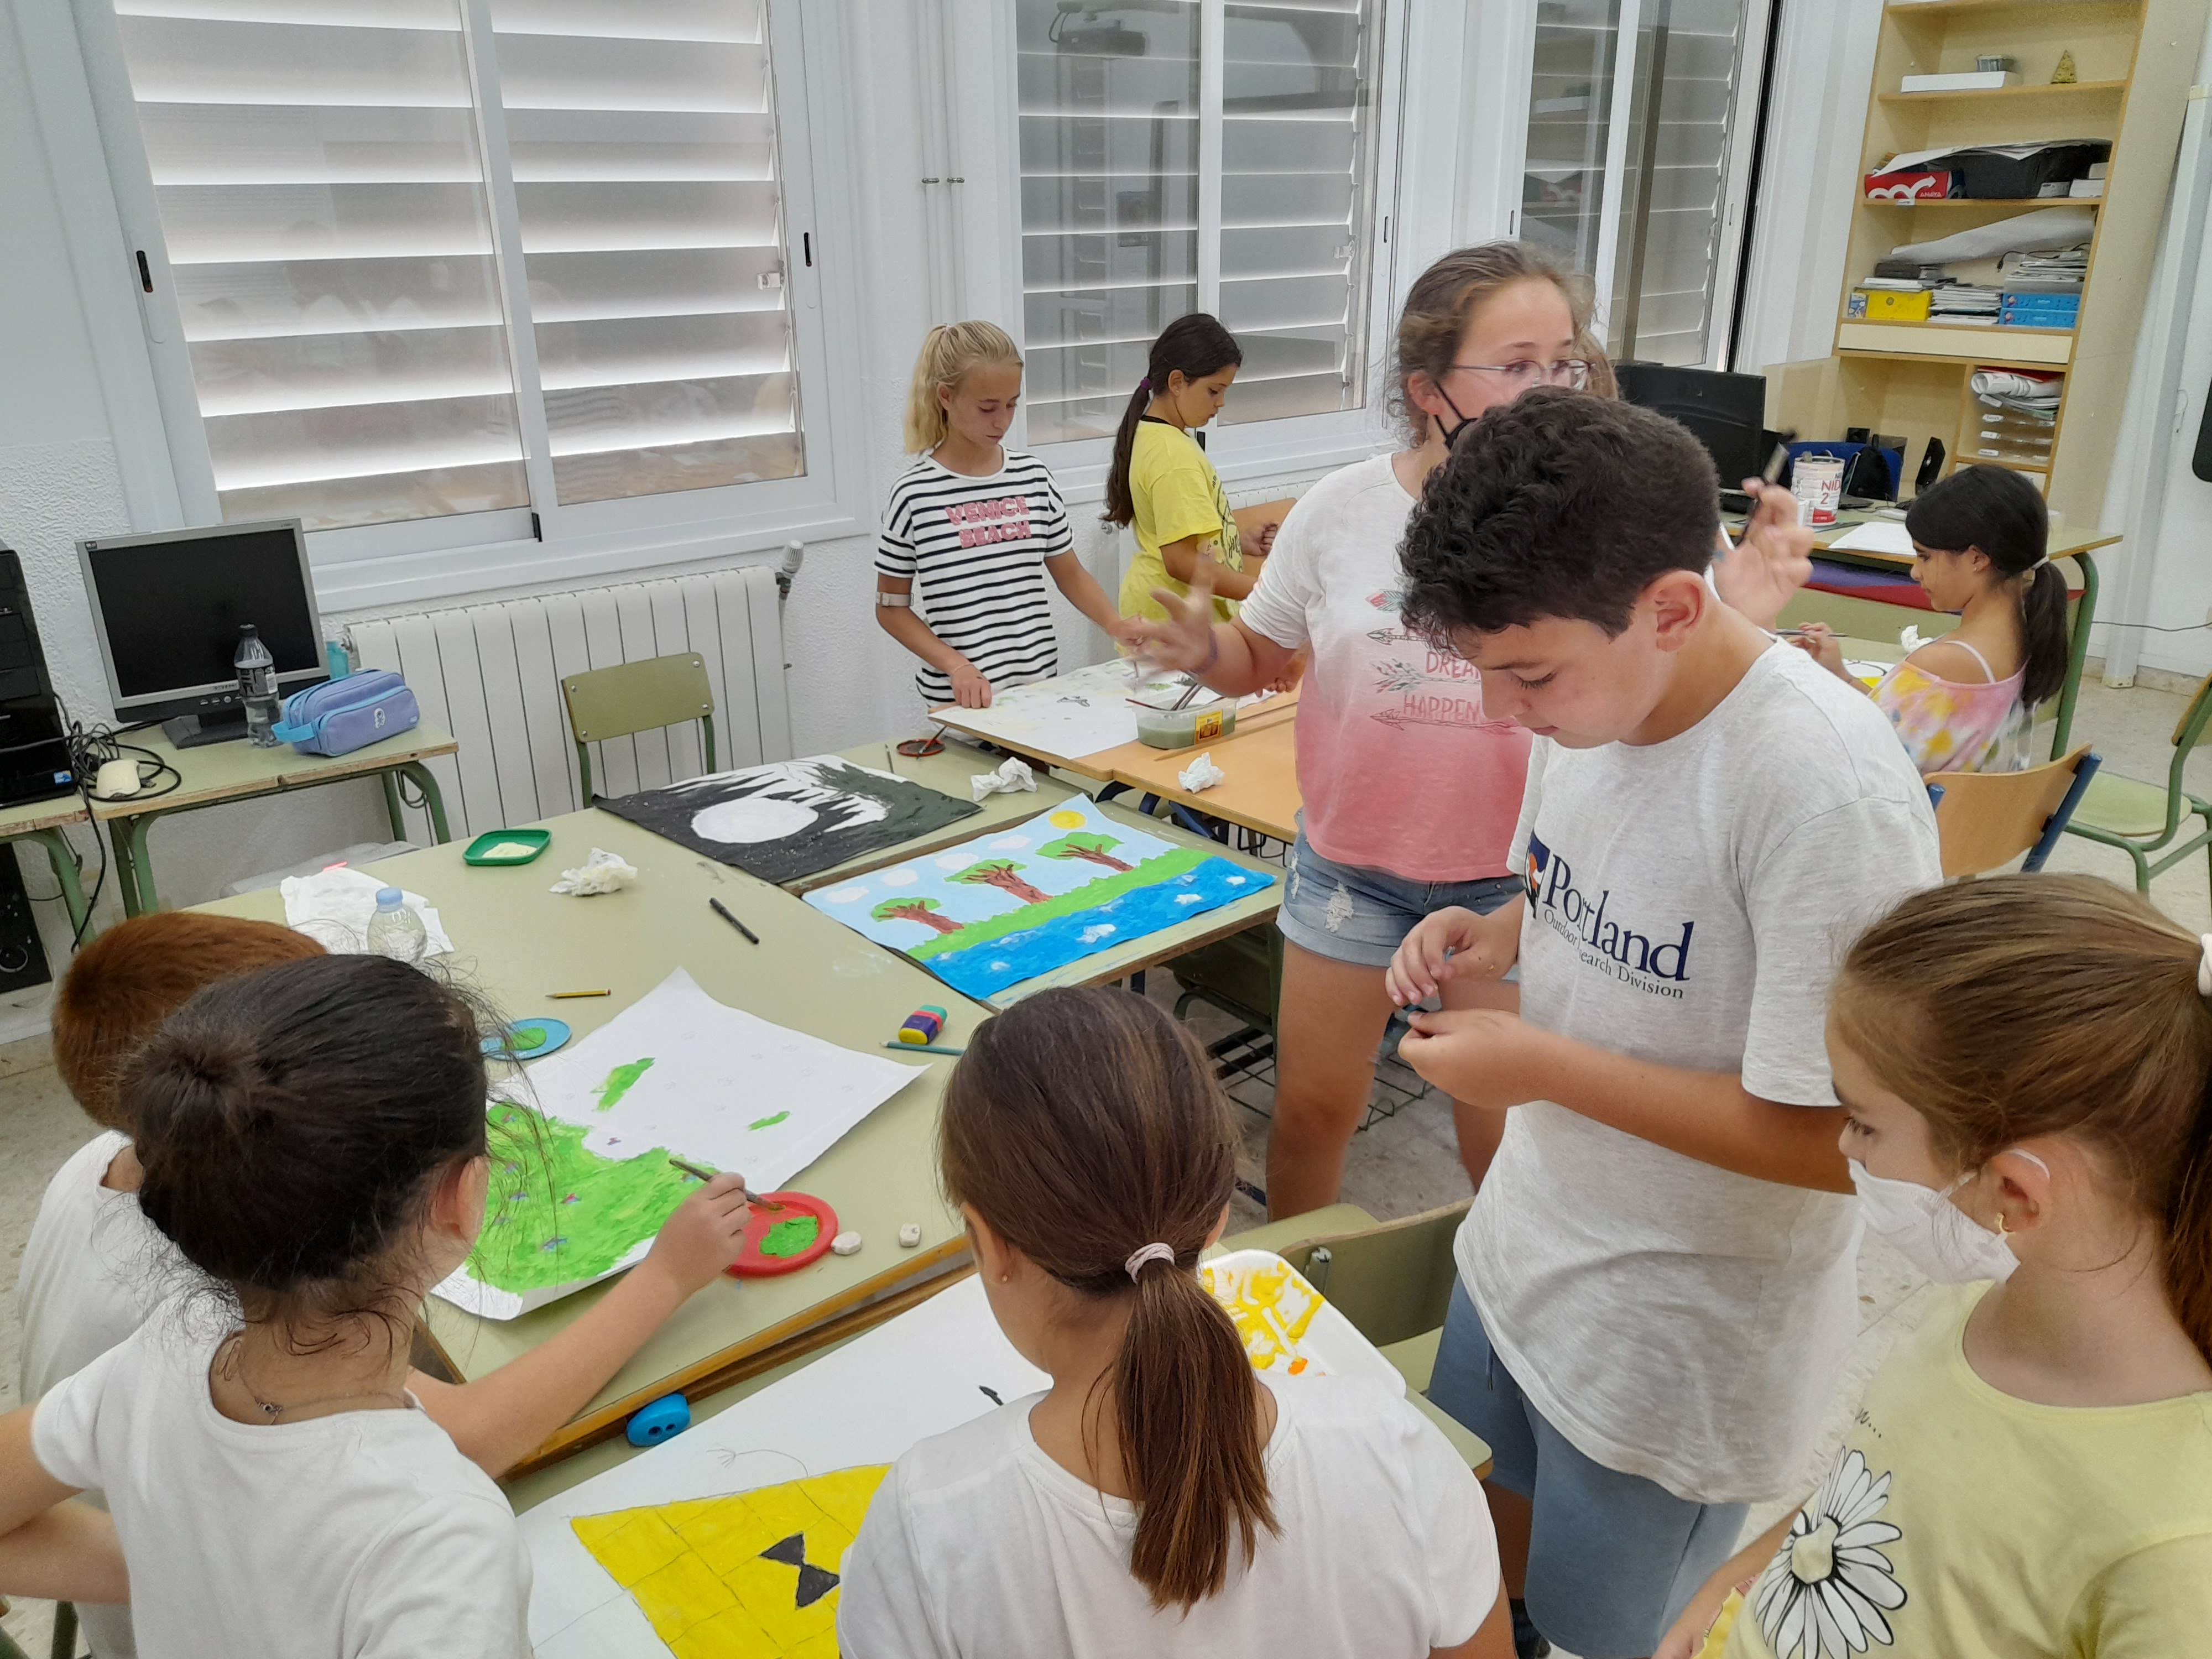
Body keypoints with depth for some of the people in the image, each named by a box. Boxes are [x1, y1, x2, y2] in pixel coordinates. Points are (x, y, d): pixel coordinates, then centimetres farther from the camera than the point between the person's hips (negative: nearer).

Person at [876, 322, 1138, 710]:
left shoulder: (1034, 477, 3)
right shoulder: (915, 493, -8)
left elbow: (1070, 573, 12)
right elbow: (891, 607, -3)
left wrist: (1115, 624, -6)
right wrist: (957, 666, -16)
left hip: (1041, 684, 4)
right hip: (962, 700, -4)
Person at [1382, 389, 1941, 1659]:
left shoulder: (1829, 792, -30)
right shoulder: (1591, 695, -7)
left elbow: (1846, 1141, -26)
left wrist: (1547, 1067, -25)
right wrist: (1497, 935, -9)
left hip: (1680, 1342, -6)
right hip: (1524, 1250, 7)